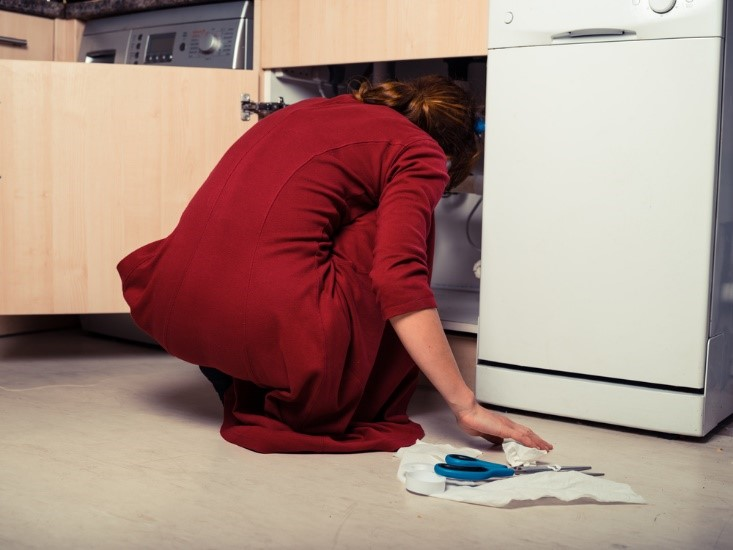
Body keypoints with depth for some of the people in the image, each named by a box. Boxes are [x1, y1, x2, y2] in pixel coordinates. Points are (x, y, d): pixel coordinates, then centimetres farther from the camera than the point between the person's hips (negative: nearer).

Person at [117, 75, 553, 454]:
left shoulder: (312, 108, 26)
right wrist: (466, 405, -7)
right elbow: (398, 278, -10)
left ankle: (243, 391, 21)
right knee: (403, 217, 13)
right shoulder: (419, 153, 6)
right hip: (275, 326, -7)